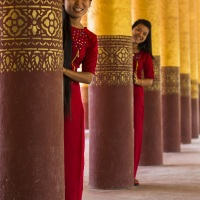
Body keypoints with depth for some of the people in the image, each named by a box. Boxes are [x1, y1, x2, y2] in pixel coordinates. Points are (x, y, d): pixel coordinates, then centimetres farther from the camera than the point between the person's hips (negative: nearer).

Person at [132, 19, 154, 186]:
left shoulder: (145, 55, 8)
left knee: (135, 133, -1)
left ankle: (131, 174, 7)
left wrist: (138, 81, -11)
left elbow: (150, 80, 8)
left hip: (136, 95, 2)